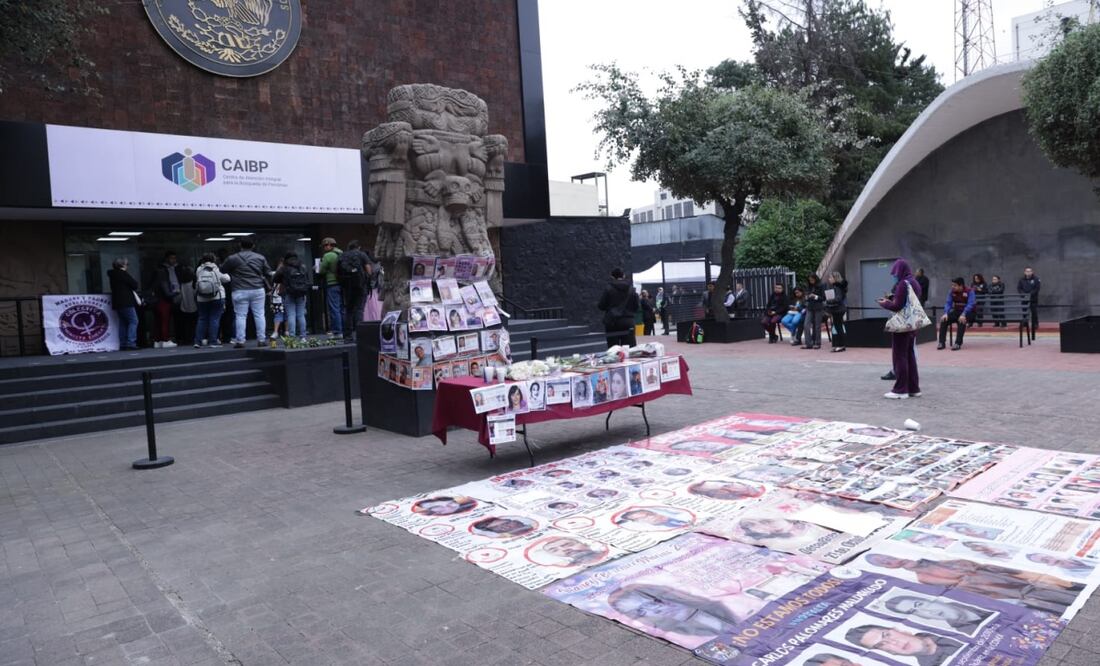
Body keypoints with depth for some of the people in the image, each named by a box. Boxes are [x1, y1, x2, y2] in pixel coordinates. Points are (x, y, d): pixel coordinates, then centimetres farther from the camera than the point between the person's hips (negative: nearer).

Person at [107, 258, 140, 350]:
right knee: (133, 321, -9)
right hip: (126, 302, -9)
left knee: (123, 323, 11)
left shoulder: (112, 275, 16)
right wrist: (133, 288, 10)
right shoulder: (123, 274, -10)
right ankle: (130, 342, -17)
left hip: (117, 302, 9)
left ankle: (122, 344, 10)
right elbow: (134, 284, -12)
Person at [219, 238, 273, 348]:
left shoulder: (232, 259, -1)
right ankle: (261, 340, 6)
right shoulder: (261, 258, 4)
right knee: (259, 315, 5)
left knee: (241, 316, 2)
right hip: (258, 290, 2)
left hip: (240, 291, -1)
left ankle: (240, 341, 3)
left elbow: (222, 270, 11)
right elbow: (268, 273, 9)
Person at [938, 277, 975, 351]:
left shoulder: (969, 292, -13)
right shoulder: (952, 292, 0)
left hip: (967, 312, -5)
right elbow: (948, 303, -5)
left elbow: (970, 304, -24)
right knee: (943, 320, -20)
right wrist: (946, 313, -24)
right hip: (956, 311, 5)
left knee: (961, 320, -37)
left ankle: (958, 343, -35)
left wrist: (963, 315, -39)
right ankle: (942, 342, -16)